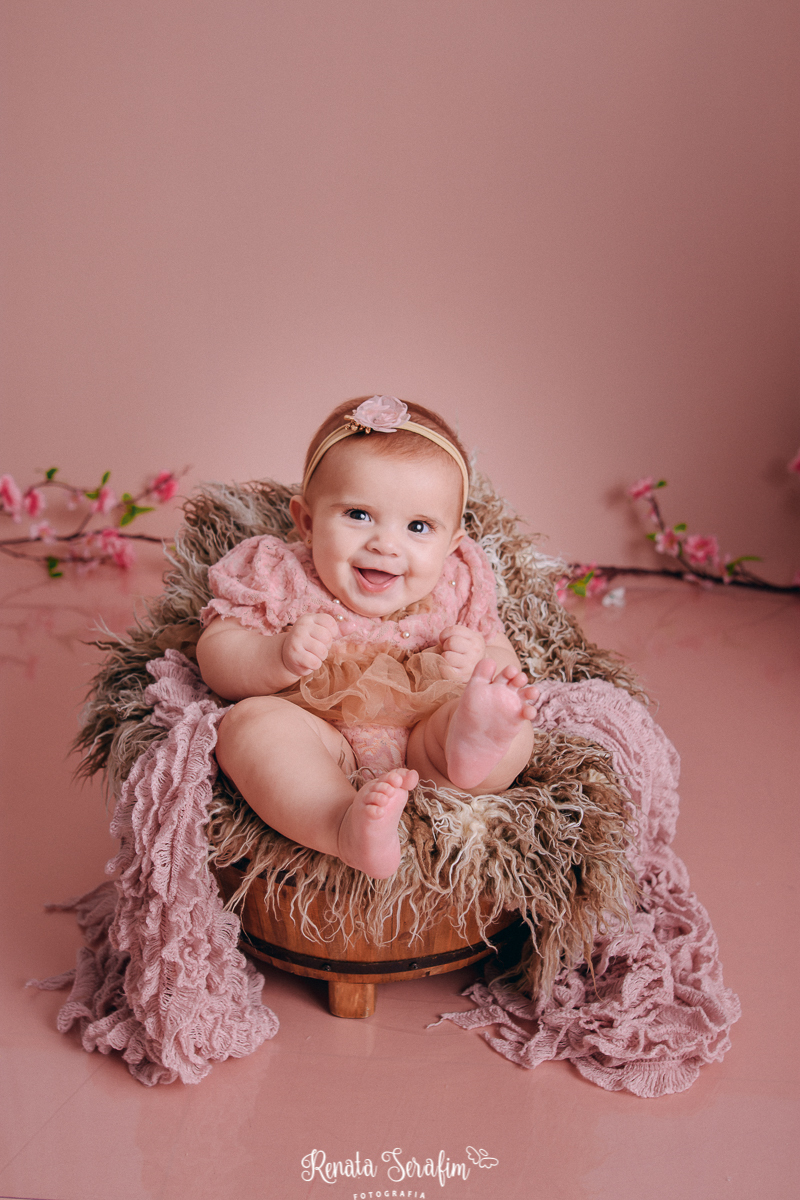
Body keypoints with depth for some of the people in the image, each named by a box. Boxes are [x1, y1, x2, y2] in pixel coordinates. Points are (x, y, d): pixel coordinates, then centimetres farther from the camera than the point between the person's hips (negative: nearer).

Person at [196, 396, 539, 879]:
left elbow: (505, 662, 10)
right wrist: (280, 658, -25)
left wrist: (483, 664, -15)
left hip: (421, 744, 2)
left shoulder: (459, 587, 4)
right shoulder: (278, 576, -1)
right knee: (251, 721, -30)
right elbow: (216, 657, -4)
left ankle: (468, 749, -54)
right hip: (315, 742, -2)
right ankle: (348, 829, -52)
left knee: (512, 725, -19)